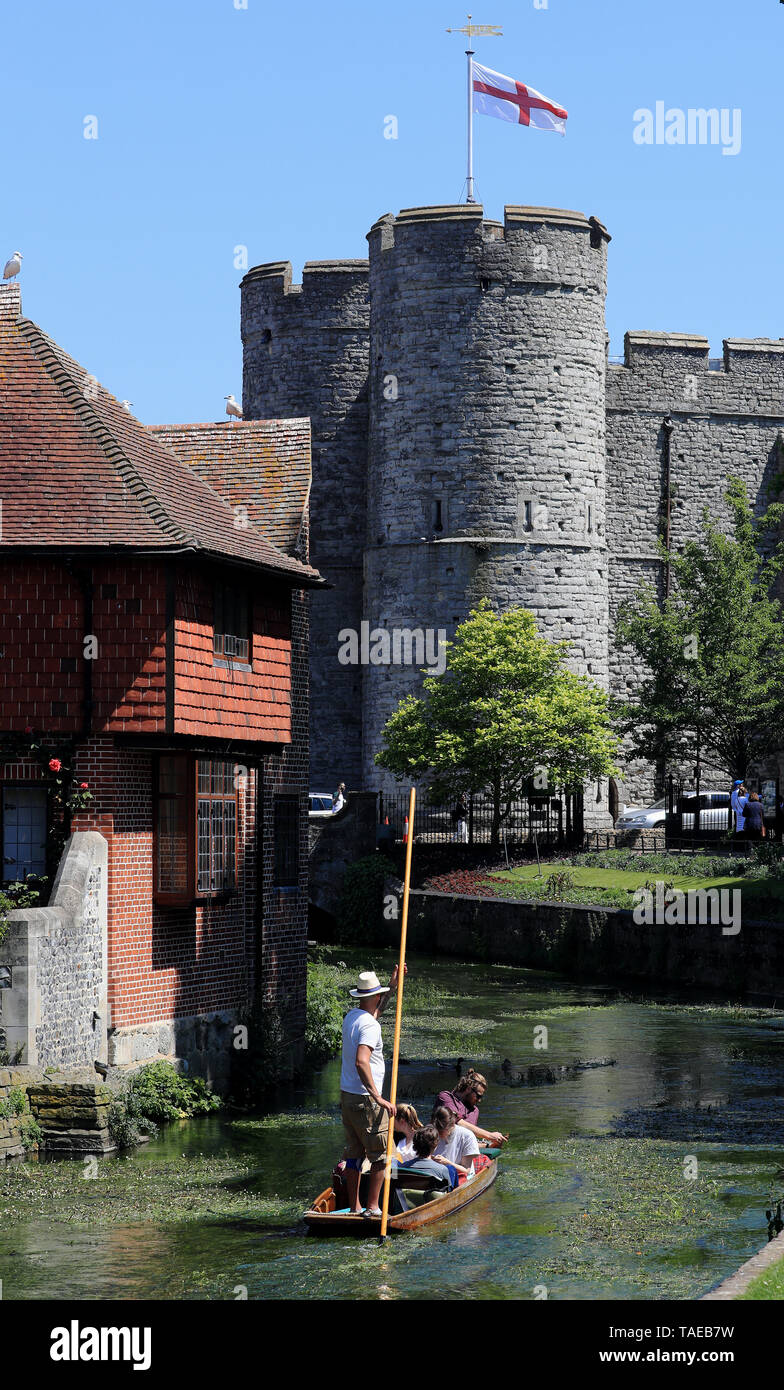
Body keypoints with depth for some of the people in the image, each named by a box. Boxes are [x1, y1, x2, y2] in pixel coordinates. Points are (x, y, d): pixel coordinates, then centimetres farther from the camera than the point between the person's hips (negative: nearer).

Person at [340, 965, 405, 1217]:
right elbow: (361, 1062, -30)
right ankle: (373, 1208, -2)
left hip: (347, 1095, 9)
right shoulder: (370, 1025, -18)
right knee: (380, 1155, -1)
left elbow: (374, 1010, 34)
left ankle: (354, 1207, 16)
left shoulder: (351, 1017, 10)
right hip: (366, 1100, -9)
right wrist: (378, 1098, -30)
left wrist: (392, 986, 29)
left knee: (354, 1154, 13)